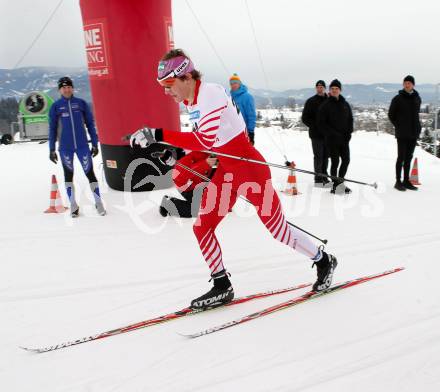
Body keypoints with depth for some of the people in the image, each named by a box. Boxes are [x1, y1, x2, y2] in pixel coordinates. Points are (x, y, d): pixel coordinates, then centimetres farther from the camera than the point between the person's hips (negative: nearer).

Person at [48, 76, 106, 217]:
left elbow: (90, 124, 7)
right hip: (65, 147, 1)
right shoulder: (55, 106, 2)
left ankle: (98, 202, 8)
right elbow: (52, 128, 6)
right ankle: (73, 205, 19)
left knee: (89, 172, -1)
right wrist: (52, 149, 3)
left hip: (82, 145, 0)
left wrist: (94, 144, 4)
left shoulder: (81, 103, 3)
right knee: (68, 174, 9)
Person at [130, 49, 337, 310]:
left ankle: (324, 261, 30)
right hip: (225, 171, 9)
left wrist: (159, 135, -37)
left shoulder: (210, 94, -22)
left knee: (279, 230, 4)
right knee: (202, 228, 4)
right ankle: (222, 288, 21)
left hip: (250, 168, -8)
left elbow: (206, 140, -35)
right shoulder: (191, 102, 6)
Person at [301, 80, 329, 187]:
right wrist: (314, 126, -9)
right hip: (316, 134, -4)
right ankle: (318, 179, 1)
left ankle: (324, 178, 21)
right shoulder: (311, 101, 0)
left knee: (326, 156, 10)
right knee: (318, 156, -4)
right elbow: (305, 118, -1)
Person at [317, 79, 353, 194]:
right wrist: (333, 133, -13)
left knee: (346, 160, 4)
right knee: (335, 162, -3)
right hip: (332, 139, -4)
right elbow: (321, 123, -7)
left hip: (344, 139, 5)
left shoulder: (345, 104, 10)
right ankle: (335, 184, 10)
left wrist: (349, 133, 1)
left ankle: (340, 182, 22)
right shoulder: (325, 105, -3)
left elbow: (350, 119, 16)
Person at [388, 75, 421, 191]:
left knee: (409, 157, 10)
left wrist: (417, 127, 9)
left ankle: (406, 181, 17)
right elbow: (391, 114, 2)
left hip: (414, 133, 5)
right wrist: (398, 126, -1)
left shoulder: (417, 98, 9)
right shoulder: (398, 98, -5)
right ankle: (398, 181, 3)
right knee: (401, 157, -4)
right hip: (402, 134, -5)